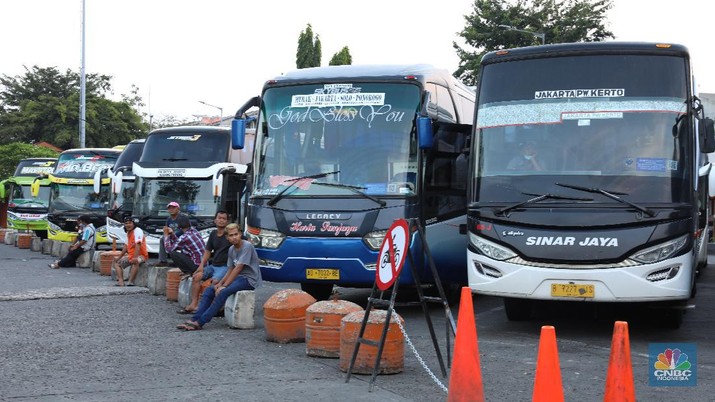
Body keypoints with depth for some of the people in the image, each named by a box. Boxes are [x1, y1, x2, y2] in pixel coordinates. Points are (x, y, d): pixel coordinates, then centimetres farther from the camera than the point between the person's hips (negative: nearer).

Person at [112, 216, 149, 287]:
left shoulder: (137, 231, -15)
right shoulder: (128, 233, 13)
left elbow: (138, 245, -26)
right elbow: (126, 246, 19)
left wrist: (135, 258, -35)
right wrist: (119, 257, 16)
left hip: (140, 255, -10)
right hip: (130, 255, 10)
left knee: (135, 261, -42)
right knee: (116, 262, 10)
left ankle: (131, 281, -39)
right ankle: (121, 281, -11)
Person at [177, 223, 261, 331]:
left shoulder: (247, 246, -15)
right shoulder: (231, 249, 12)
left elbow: (238, 269, -18)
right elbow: (230, 270, 15)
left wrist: (224, 286, -18)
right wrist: (220, 283, -2)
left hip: (250, 279, -9)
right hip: (238, 277, 9)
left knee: (223, 292, -29)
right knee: (209, 290, -5)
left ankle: (199, 322, -28)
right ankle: (194, 320, -12)